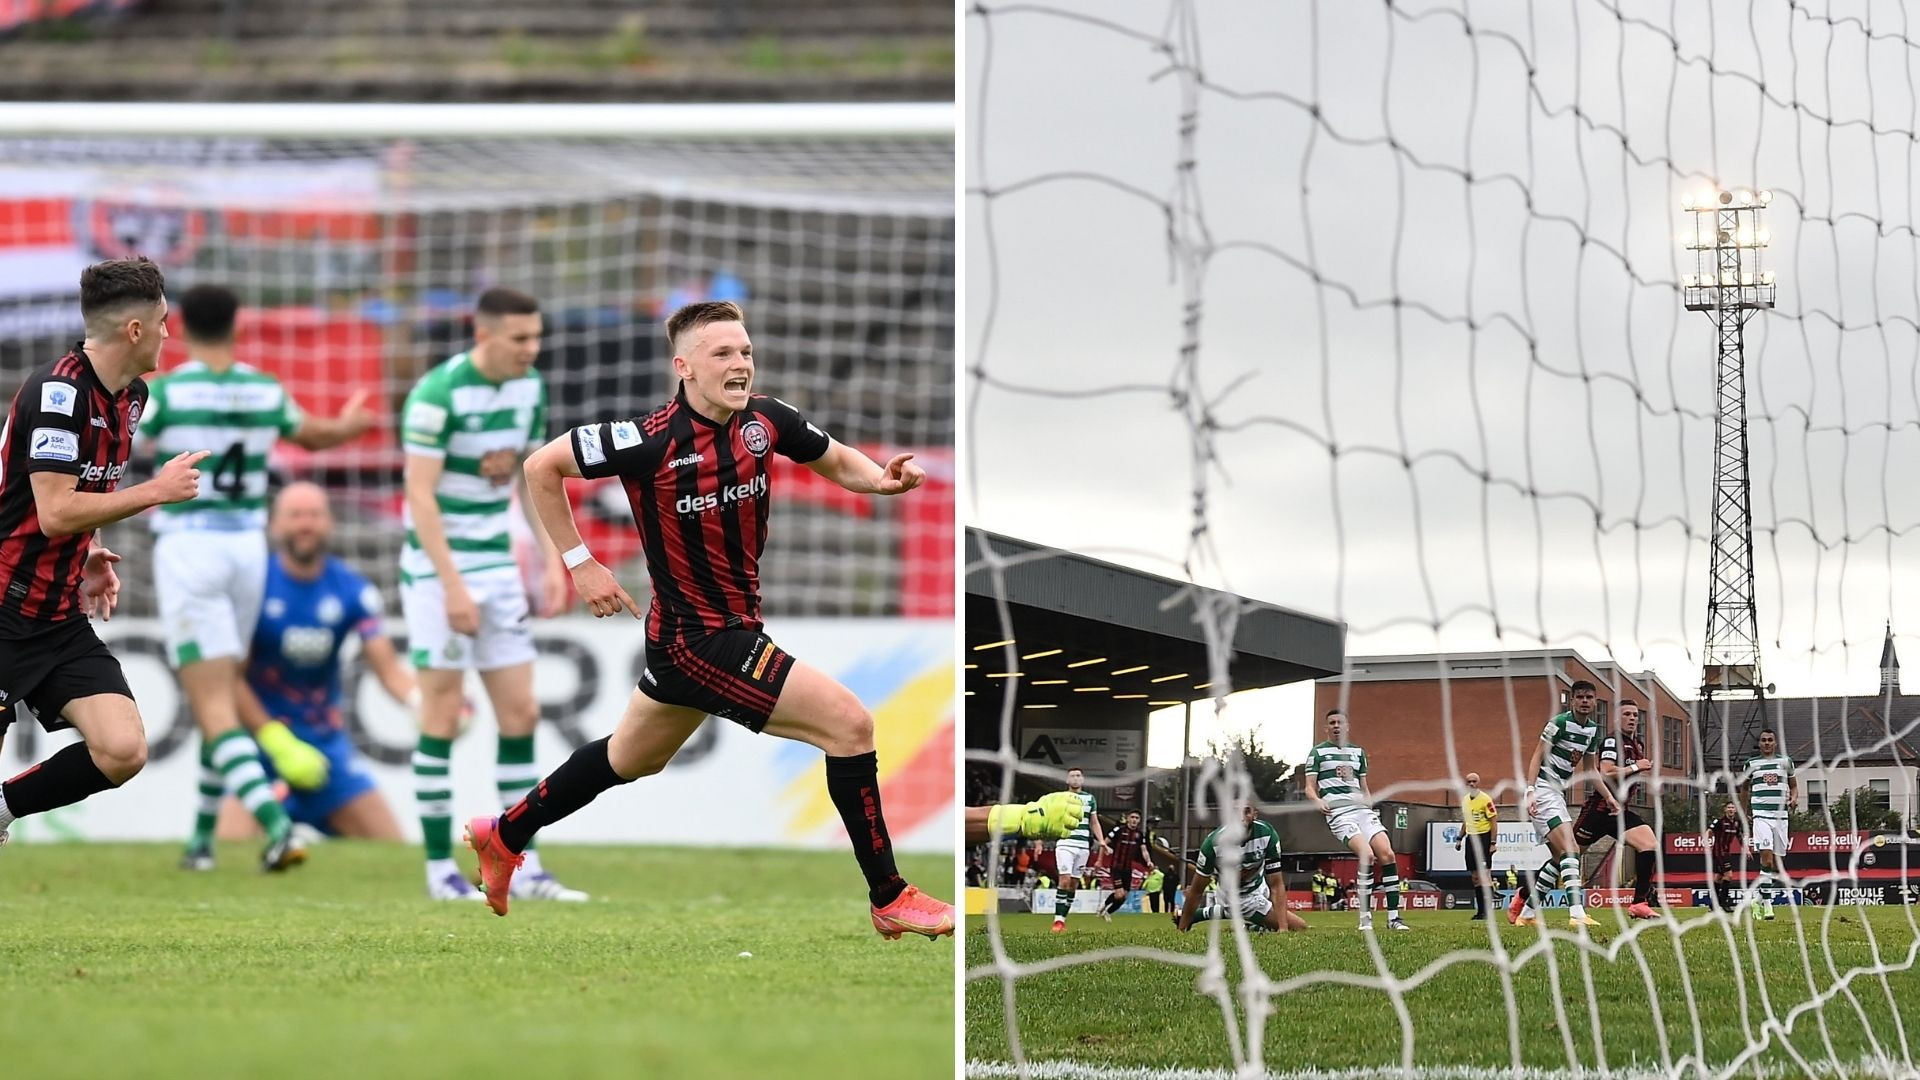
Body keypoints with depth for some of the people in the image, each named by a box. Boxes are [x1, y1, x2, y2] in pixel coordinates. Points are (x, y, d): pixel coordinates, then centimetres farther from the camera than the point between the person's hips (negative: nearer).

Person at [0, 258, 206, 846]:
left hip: (62, 618, 7)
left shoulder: (131, 395, 7)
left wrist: (88, 555, 9)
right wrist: (157, 491, -18)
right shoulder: (58, 390, -20)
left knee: (122, 751, -10)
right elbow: (54, 513, -24)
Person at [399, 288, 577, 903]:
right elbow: (420, 495, -19)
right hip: (438, 571, -7)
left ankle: (524, 868, 8)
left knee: (521, 714, 4)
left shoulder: (530, 388, 4)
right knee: (443, 717, -4)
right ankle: (440, 869, 2)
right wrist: (453, 587, -22)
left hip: (498, 566, 7)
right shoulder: (437, 394, -18)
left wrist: (552, 564, 8)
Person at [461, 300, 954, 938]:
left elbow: (836, 460, 12)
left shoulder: (766, 421, -6)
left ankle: (505, 836, 48)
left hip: (735, 623, 8)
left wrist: (884, 478, -9)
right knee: (849, 724, -14)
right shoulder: (650, 441, -23)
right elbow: (541, 467, -11)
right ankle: (888, 899, -3)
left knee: (630, 760, 28)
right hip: (698, 640, -8)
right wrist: (579, 563, -11)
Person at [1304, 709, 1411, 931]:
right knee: (1367, 854, -26)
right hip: (1338, 811, -5)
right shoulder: (1317, 752, 11)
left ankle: (1393, 917, -9)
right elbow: (1310, 788, 6)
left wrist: (1369, 800, 7)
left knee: (1387, 854, -14)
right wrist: (1318, 801, -15)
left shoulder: (1358, 752, 23)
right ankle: (1365, 918, -21)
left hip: (1361, 808, 5)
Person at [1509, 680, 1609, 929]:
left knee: (1559, 858, 11)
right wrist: (1530, 791, -26)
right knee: (1570, 850, -21)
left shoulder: (1593, 729, 13)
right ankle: (1577, 914, -31)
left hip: (1558, 794, 10)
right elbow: (1537, 756, -16)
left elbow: (1588, 769, 25)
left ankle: (1525, 913, 20)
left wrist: (1608, 796, 19)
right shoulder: (1560, 723, -13)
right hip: (1542, 789, -10)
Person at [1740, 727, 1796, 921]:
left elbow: (1793, 785, 19)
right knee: (1766, 855, -19)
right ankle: (1767, 902, -19)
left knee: (1778, 859, 4)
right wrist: (1746, 811, 20)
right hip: (1760, 814, -3)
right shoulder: (1752, 763, 7)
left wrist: (1794, 798, -2)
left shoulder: (1786, 761, 10)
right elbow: (1744, 787, 20)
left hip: (1780, 814, 3)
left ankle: (1758, 894, 21)